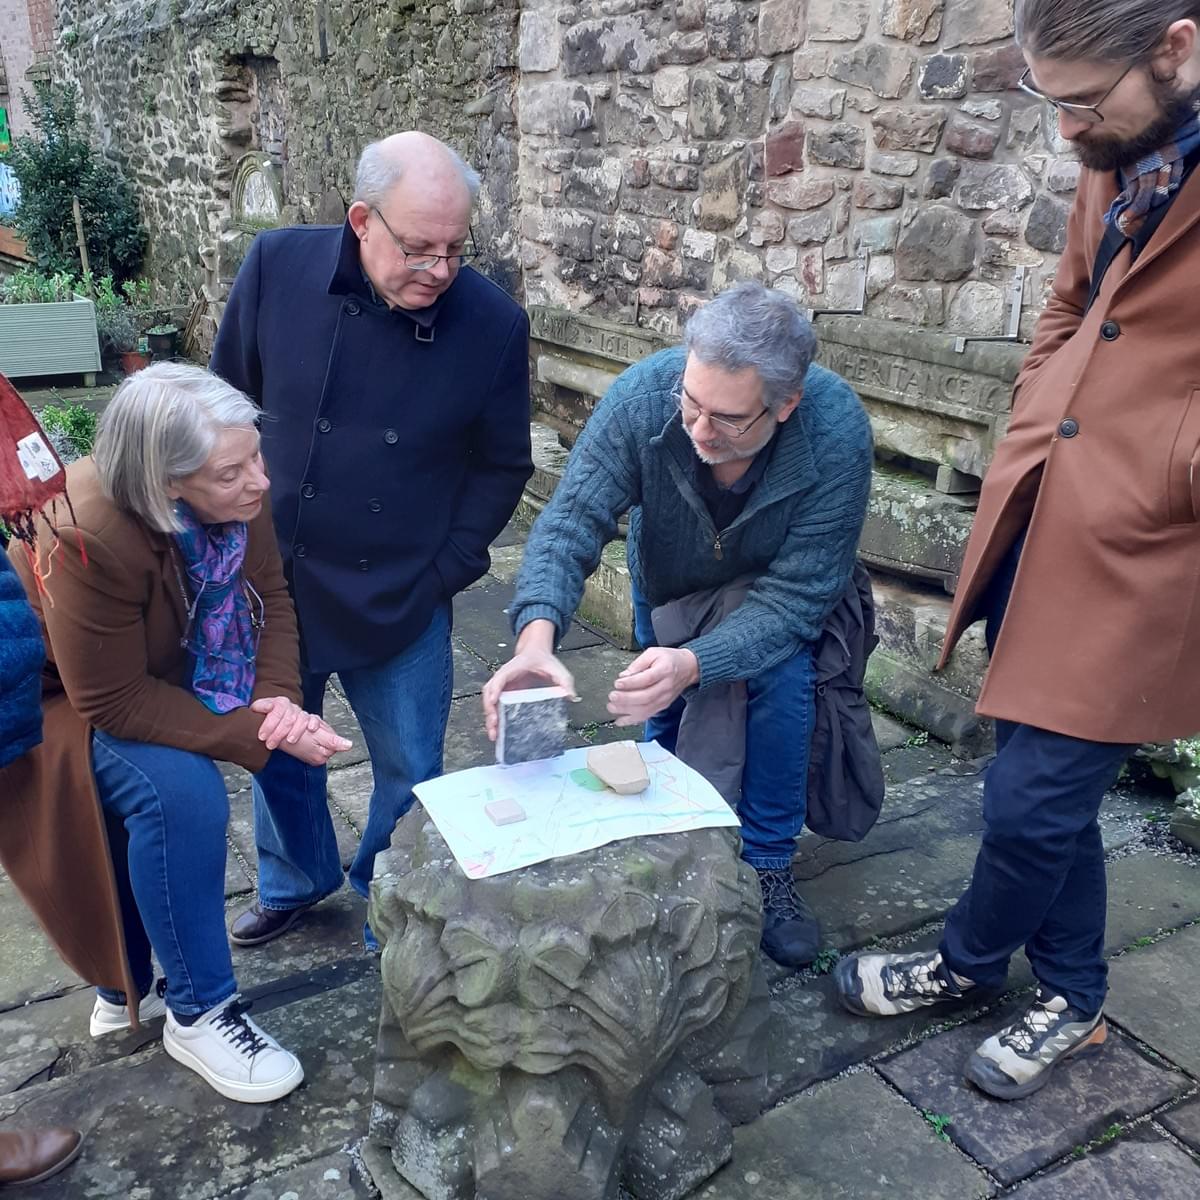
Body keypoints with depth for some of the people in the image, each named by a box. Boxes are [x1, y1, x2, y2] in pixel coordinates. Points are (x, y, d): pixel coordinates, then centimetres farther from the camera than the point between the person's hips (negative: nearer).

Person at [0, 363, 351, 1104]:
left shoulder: (236, 496, -20)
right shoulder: (88, 539, -36)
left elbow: (270, 598, -8)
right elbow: (113, 701, -30)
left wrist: (278, 698, -25)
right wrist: (256, 732, -31)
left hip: (169, 682, 7)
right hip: (68, 703, -7)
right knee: (182, 794, -26)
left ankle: (128, 988, 25)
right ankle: (199, 1013, -9)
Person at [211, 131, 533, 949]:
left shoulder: (494, 324, -15)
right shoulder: (277, 267, -12)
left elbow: (502, 468, -2)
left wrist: (445, 570, -6)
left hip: (402, 601, -1)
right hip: (276, 576, 2)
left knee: (410, 773, 10)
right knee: (278, 747, 20)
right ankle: (294, 882, 48)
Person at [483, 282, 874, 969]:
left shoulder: (837, 433, -39)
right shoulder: (644, 396, -37)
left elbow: (796, 595, -36)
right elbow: (573, 519, -36)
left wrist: (693, 665, -52)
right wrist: (537, 632, -56)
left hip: (773, 583, -2)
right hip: (669, 577, 2)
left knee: (783, 681, -25)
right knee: (664, 713, 7)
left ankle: (769, 866, -4)